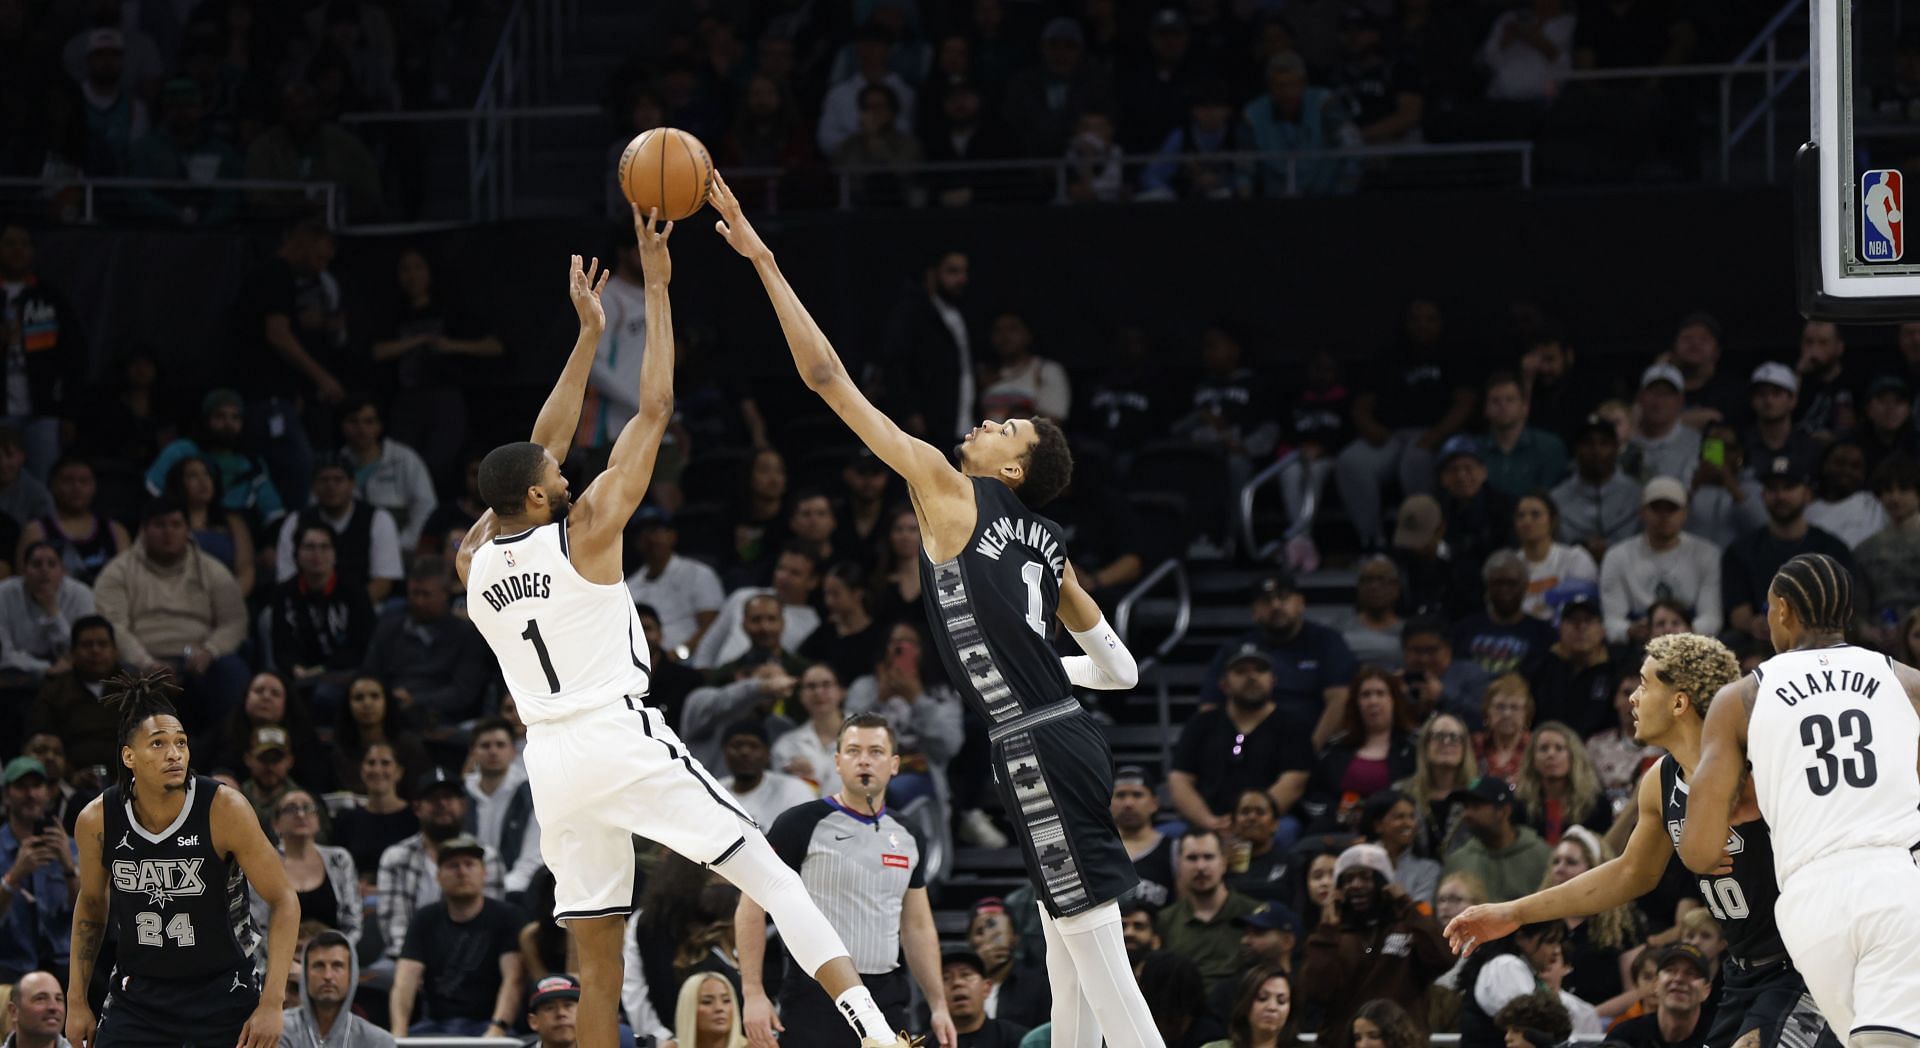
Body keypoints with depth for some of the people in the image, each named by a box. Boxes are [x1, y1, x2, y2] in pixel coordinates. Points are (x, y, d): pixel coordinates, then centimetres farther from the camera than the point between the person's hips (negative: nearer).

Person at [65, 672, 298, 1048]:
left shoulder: (225, 809, -18)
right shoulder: (97, 820, -9)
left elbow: (283, 900, -13)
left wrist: (272, 1003, -20)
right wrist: (76, 1000, 9)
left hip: (223, 992, -2)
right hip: (139, 993, 2)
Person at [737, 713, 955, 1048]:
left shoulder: (906, 838, 13)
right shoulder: (801, 825, -5)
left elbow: (918, 927, 20)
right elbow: (752, 908, -5)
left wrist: (939, 1006, 12)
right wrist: (753, 994, -13)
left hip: (886, 998, 6)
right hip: (815, 996, -6)